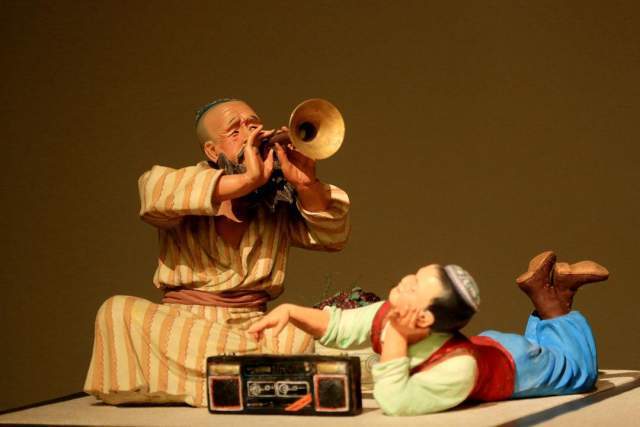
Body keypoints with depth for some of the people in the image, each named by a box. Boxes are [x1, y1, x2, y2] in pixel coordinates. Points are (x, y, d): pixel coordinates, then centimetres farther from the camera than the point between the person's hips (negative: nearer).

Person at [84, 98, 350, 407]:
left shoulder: (277, 204, 11)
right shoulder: (189, 191, 0)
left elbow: (333, 237, 3)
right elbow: (152, 193, -24)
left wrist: (306, 184, -17)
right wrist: (247, 180, -29)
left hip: (253, 326, 1)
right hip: (180, 323, -1)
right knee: (119, 311, -31)